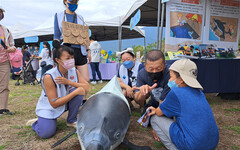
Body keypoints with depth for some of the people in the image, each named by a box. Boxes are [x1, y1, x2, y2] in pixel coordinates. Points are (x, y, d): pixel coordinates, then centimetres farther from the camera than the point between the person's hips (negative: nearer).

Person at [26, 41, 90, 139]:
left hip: (66, 103, 5)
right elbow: (54, 103, -27)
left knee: (78, 92, -23)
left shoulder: (74, 71, -11)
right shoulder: (49, 77, -27)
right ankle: (37, 122, 13)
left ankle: (71, 120, 0)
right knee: (46, 133, -25)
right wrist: (75, 92, -33)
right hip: (49, 107, -5)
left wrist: (68, 82, -29)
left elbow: (87, 88, -17)